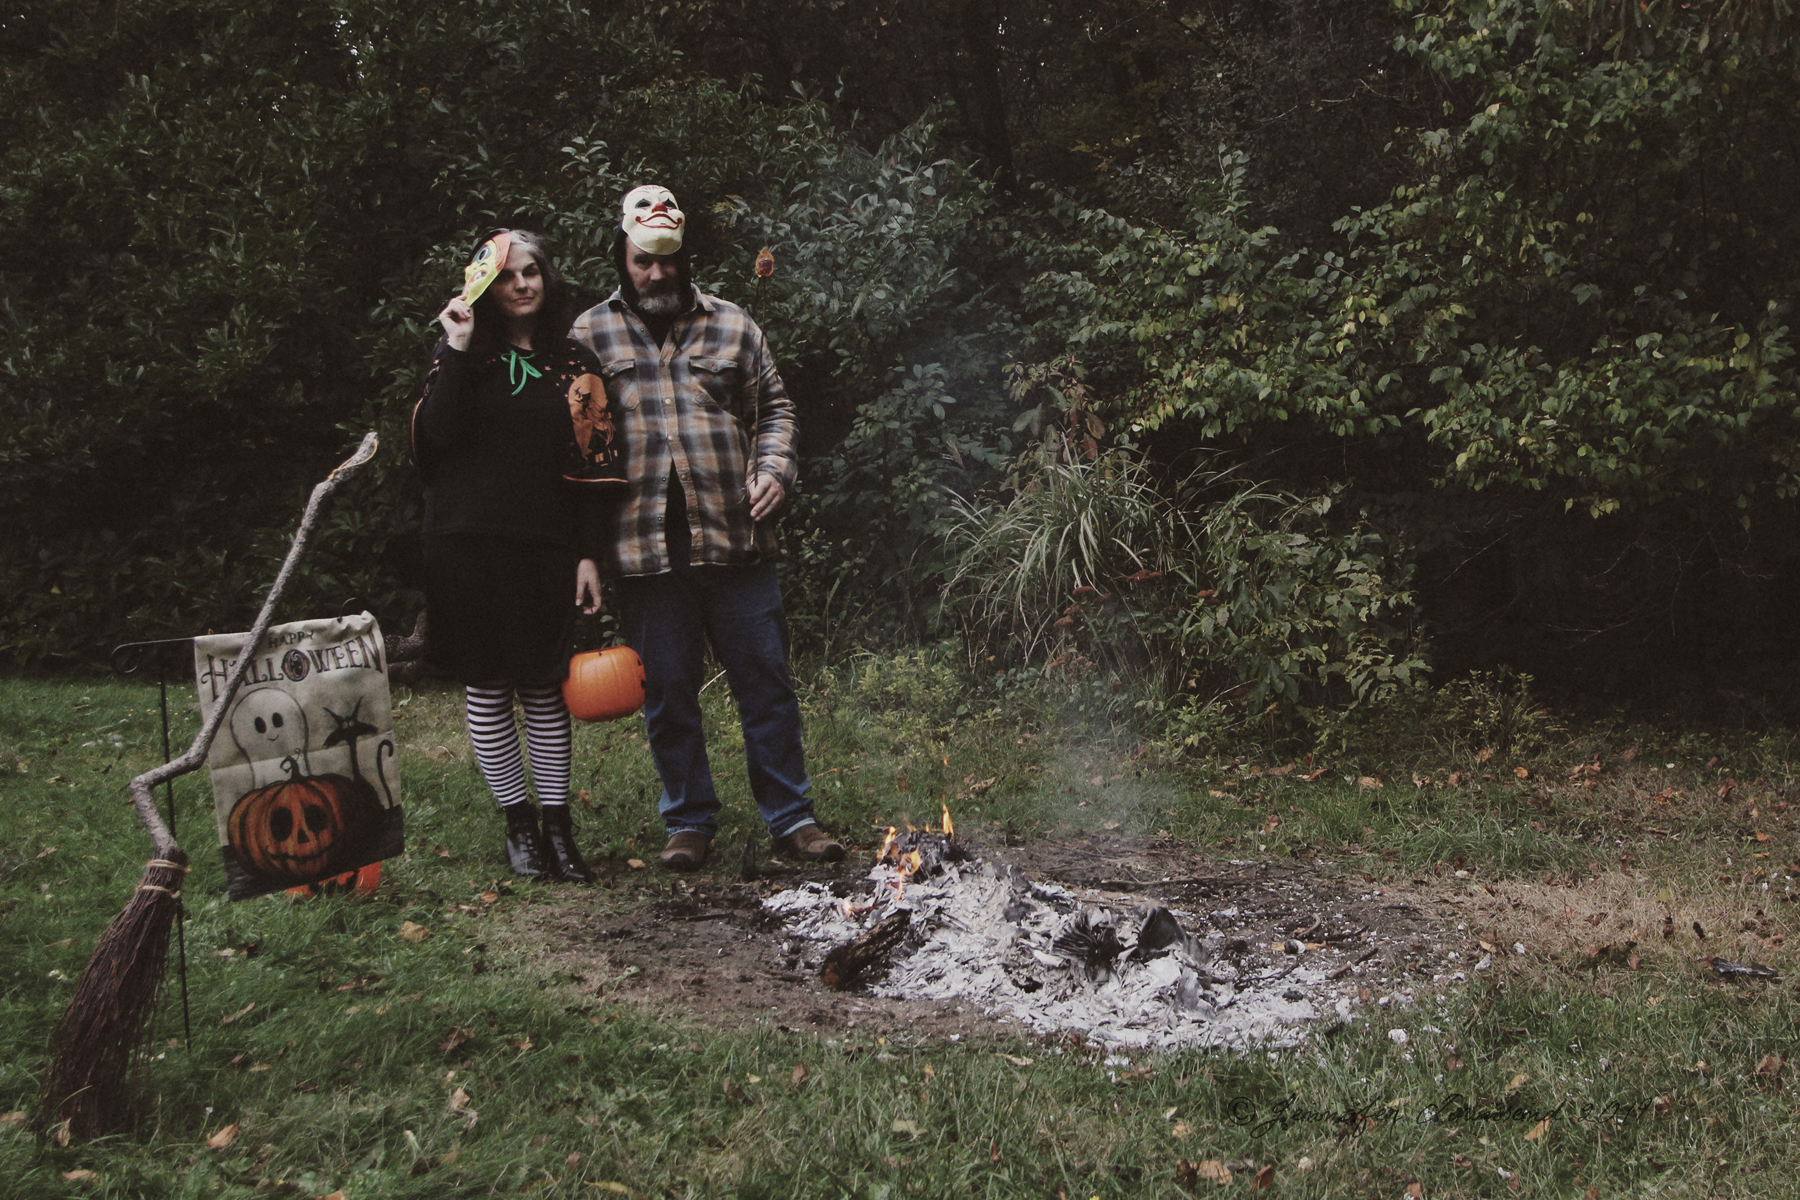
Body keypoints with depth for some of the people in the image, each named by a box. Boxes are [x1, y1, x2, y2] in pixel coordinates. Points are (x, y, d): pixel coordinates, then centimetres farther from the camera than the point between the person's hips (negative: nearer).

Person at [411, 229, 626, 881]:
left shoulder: (574, 364, 9)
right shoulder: (463, 353, 5)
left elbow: (593, 466, 6)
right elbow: (438, 432, -11)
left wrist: (588, 553, 0)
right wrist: (457, 349, -15)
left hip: (545, 547, 1)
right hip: (469, 541, 0)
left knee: (544, 687, 3)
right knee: (487, 686, 3)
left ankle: (558, 826, 12)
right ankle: (519, 823, 15)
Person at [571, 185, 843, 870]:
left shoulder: (732, 327, 10)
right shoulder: (591, 335, 7)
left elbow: (773, 409, 17)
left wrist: (774, 468, -4)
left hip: (736, 541, 1)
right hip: (644, 549, -1)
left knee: (766, 684, 5)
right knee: (668, 698, 8)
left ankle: (790, 817, 17)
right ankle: (690, 821, 23)